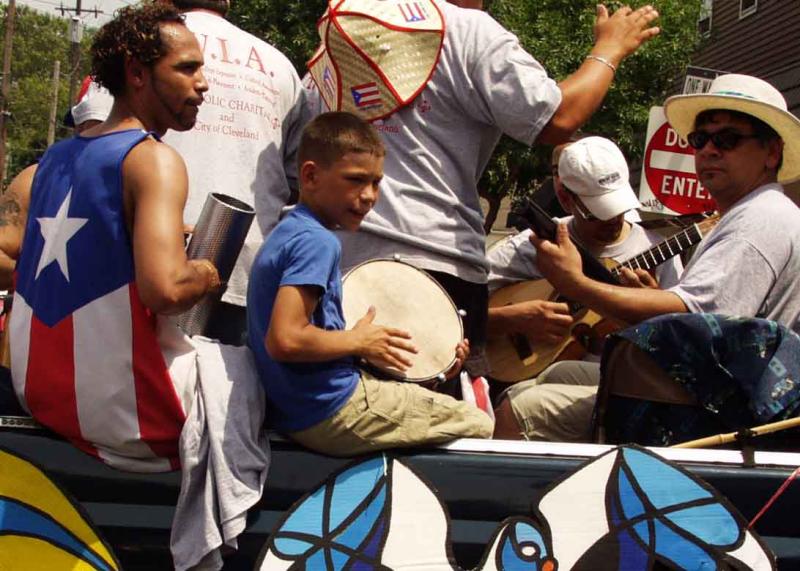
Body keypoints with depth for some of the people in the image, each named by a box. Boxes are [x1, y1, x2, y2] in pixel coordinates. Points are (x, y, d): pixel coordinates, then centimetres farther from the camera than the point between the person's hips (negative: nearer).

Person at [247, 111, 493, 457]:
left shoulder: (285, 233, 12)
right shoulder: (317, 242, -19)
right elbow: (285, 340, -30)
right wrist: (358, 342, -14)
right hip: (331, 416, -10)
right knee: (481, 426, -2)